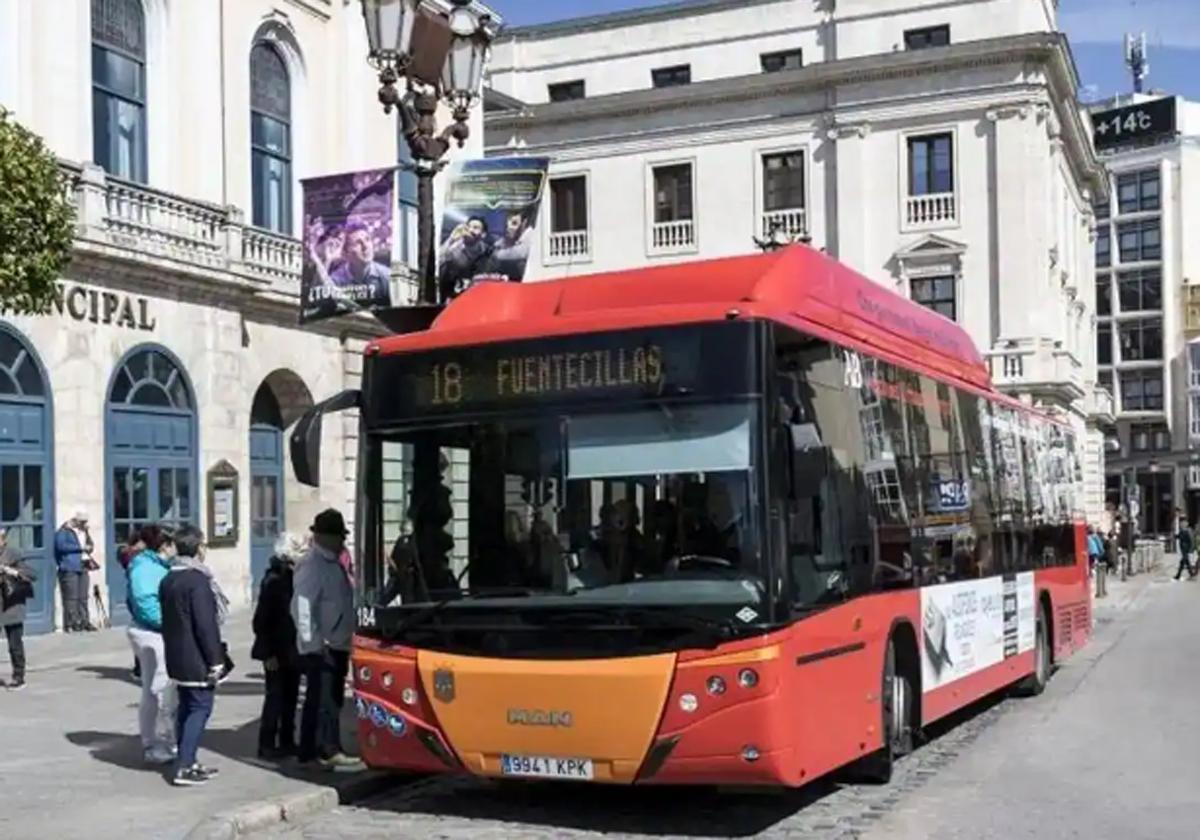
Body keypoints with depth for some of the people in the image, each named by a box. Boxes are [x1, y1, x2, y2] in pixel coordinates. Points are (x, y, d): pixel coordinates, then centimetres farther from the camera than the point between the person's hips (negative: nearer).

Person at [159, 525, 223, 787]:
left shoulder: (168, 579, 10)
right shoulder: (198, 580, -18)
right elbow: (206, 625, -20)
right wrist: (215, 660, -16)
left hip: (177, 657, 9)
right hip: (197, 659, -9)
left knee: (186, 708, 16)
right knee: (200, 708, -4)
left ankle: (187, 762, 22)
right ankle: (184, 767, -8)